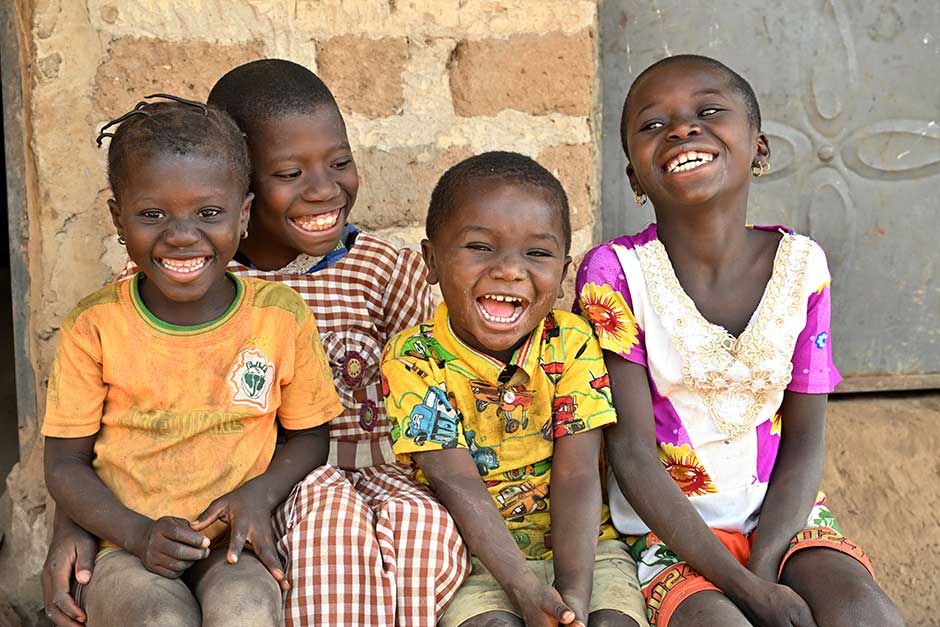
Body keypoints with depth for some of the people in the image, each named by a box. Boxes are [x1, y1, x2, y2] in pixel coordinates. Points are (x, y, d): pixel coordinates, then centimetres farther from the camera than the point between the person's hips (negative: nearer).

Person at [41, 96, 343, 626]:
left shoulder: (282, 317, -2)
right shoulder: (95, 328, -4)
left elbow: (309, 436, 9)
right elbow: (66, 464, 1)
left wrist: (260, 493, -11)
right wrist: (138, 533, -15)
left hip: (237, 542, 0)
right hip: (129, 544, 0)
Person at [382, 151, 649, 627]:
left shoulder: (571, 344, -6)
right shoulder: (412, 360, -11)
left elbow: (576, 477, -12)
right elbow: (458, 484, -17)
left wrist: (573, 589, -25)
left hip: (580, 546, 2)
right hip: (474, 556, -1)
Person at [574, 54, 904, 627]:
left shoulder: (801, 263, -3)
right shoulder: (615, 272, -13)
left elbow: (804, 441, -1)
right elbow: (632, 451, -14)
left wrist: (762, 568, -15)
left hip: (782, 514, 3)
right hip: (670, 524, -2)